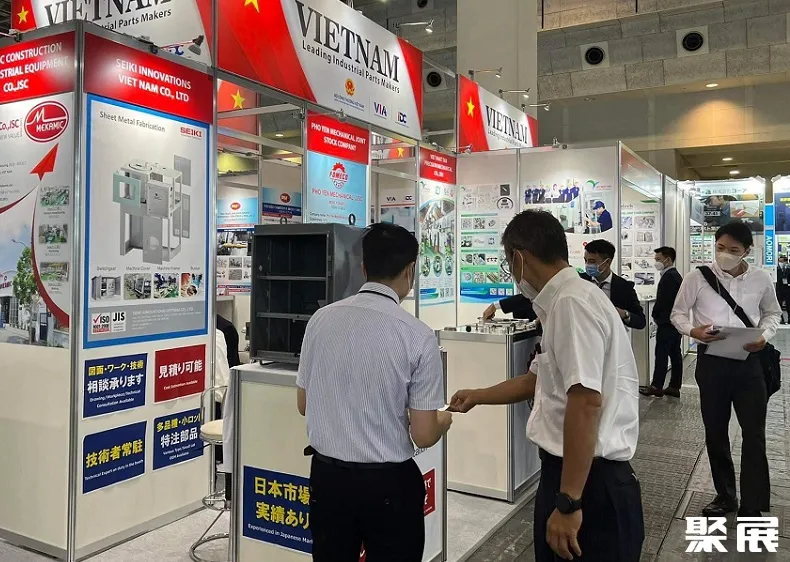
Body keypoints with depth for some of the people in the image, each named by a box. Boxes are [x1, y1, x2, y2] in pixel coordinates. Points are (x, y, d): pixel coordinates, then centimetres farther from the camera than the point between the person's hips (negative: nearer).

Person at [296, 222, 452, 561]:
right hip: (388, 483, -3)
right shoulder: (417, 335, -17)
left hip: (326, 475, 4)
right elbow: (423, 435, -12)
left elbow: (303, 405, 6)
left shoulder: (321, 319, -5)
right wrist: (444, 420, 10)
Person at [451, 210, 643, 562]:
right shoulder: (561, 302, 12)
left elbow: (586, 402, -27)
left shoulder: (572, 302, -20)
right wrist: (477, 397, 36)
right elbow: (539, 381, 25)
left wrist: (568, 502, -25)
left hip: (589, 480, -9)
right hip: (565, 470, 9)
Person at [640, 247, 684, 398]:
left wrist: (655, 316, -3)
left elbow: (661, 301, -19)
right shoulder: (676, 275, 13)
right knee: (675, 354, 10)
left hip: (666, 323, -10)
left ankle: (657, 386, 1)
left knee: (661, 354, -4)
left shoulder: (668, 277, -17)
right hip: (676, 321, 10)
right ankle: (674, 387, 14)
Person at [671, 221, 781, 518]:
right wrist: (693, 331, -18)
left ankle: (752, 507, 12)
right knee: (715, 432, 11)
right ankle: (725, 495, 30)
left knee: (754, 434, 1)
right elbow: (677, 313, 3)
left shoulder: (761, 279, -1)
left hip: (749, 363, 1)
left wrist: (765, 336, -6)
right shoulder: (698, 277, -6)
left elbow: (773, 312, 14)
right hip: (711, 362, 0)